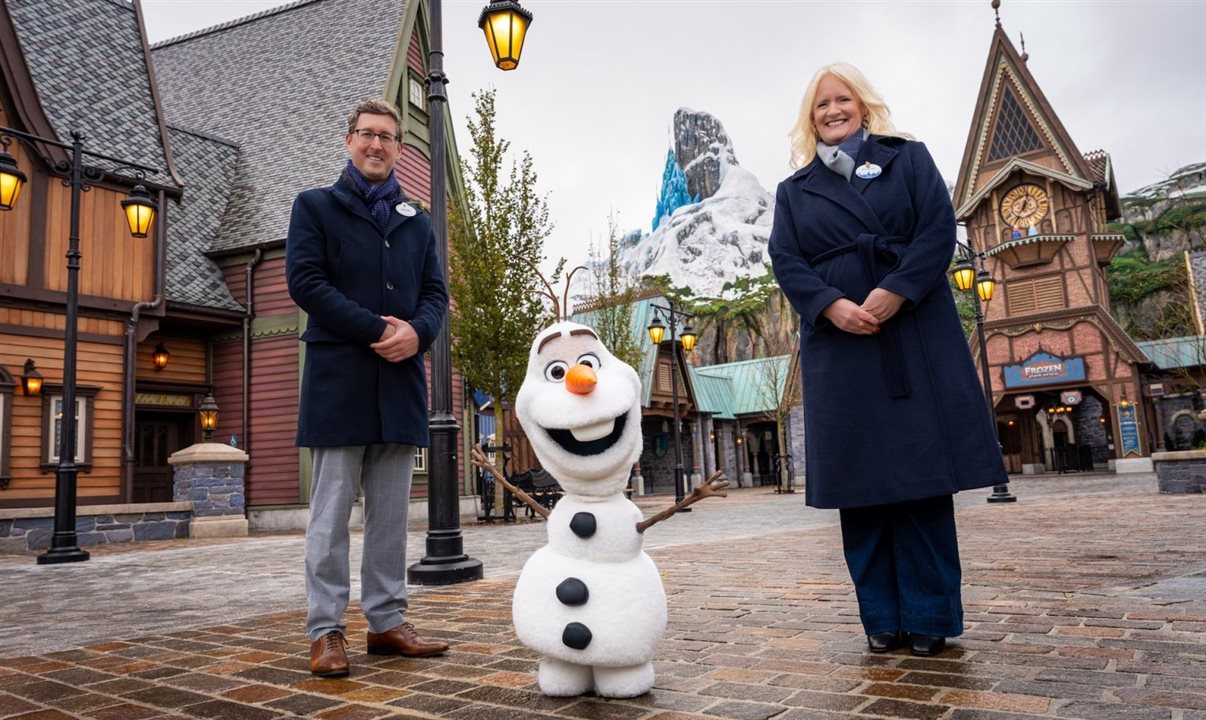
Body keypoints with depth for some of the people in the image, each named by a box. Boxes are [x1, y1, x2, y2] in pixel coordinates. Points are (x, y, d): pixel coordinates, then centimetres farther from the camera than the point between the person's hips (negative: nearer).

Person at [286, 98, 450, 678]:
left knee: (391, 512, 8)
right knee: (332, 511, 0)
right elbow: (304, 281, -6)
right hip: (338, 379, -4)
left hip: (400, 381, 4)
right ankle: (325, 630, 9)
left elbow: (436, 293, 13)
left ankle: (386, 621, 18)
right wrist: (377, 330, -15)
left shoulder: (417, 222, 19)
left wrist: (416, 332, -10)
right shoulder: (315, 206, 7)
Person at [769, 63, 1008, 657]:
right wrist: (833, 305, -14)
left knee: (920, 472, -1)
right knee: (860, 480, 1)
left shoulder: (908, 158, 14)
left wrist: (895, 293, -15)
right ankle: (883, 617, 11)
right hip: (839, 344, 1)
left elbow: (938, 230, 0)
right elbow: (786, 262, 3)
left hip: (915, 336, -1)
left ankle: (929, 617, 9)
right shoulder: (794, 190, 16)